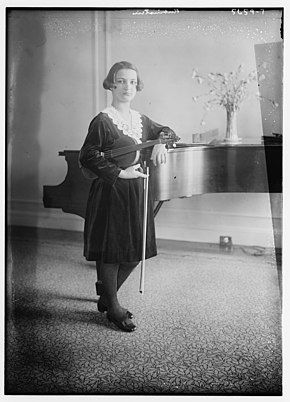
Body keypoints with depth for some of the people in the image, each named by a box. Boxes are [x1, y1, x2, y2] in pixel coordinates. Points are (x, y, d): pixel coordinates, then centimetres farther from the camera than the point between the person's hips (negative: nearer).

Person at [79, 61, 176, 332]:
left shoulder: (141, 120, 10)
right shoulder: (103, 121, -10)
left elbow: (167, 131, 23)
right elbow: (86, 158, -13)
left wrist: (161, 142, 0)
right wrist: (119, 173, -17)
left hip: (137, 193, 7)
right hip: (111, 194, -7)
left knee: (135, 251, 13)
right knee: (110, 252, 3)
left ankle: (106, 297, 34)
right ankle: (113, 309, 21)